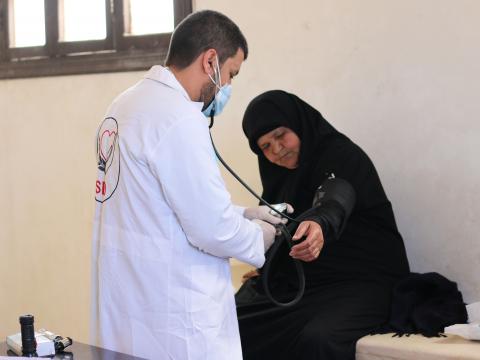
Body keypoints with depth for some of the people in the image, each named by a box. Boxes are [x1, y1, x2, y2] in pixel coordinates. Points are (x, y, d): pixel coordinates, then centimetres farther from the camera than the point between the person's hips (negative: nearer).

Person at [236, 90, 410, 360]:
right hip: (297, 279, 7)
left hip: (360, 280, -6)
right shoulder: (280, 173, 12)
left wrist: (319, 225, -54)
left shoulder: (344, 156, -12)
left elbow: (336, 199, -33)